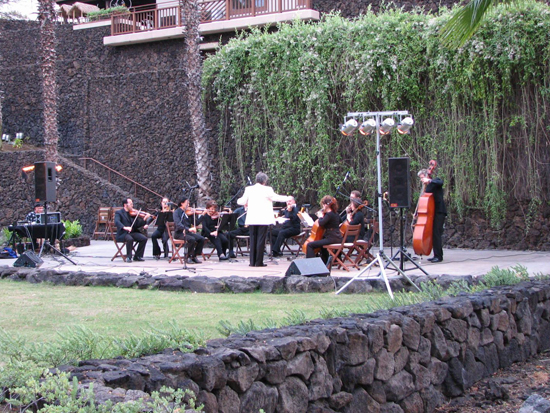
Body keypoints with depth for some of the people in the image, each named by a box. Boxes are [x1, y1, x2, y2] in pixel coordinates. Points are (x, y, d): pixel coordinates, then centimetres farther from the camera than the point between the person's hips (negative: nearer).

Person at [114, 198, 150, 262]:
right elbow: (117, 222, -19)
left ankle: (138, 256, -3)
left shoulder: (133, 213, 15)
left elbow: (137, 225, 8)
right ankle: (128, 257, -20)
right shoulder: (119, 213, 0)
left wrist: (144, 219, -9)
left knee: (144, 238, -16)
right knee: (130, 239, -36)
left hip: (133, 232, 6)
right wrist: (124, 227, -36)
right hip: (123, 233, -5)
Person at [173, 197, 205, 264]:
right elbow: (178, 224, -22)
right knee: (192, 239, -33)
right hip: (179, 233, -6)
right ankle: (188, 257, -14)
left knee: (201, 239, -14)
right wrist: (188, 229, -33)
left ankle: (194, 256, -2)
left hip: (187, 232, 6)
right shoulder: (177, 212, -6)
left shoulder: (187, 212, 12)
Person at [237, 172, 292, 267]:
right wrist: (288, 198, 8)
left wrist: (246, 203, 26)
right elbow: (276, 197, -7)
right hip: (263, 219, -3)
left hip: (252, 219, 3)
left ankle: (252, 261, 8)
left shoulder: (249, 189, 2)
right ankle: (259, 262, -3)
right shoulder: (267, 190, -7)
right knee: (261, 240, -1)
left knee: (253, 239, 9)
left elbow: (241, 201, 3)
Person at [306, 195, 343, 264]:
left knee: (310, 245, -14)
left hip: (332, 239, -10)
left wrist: (321, 216, -5)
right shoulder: (335, 213, 11)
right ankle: (324, 262, 50)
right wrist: (323, 215, 19)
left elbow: (321, 223, -25)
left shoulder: (329, 214, -17)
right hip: (338, 238, 10)